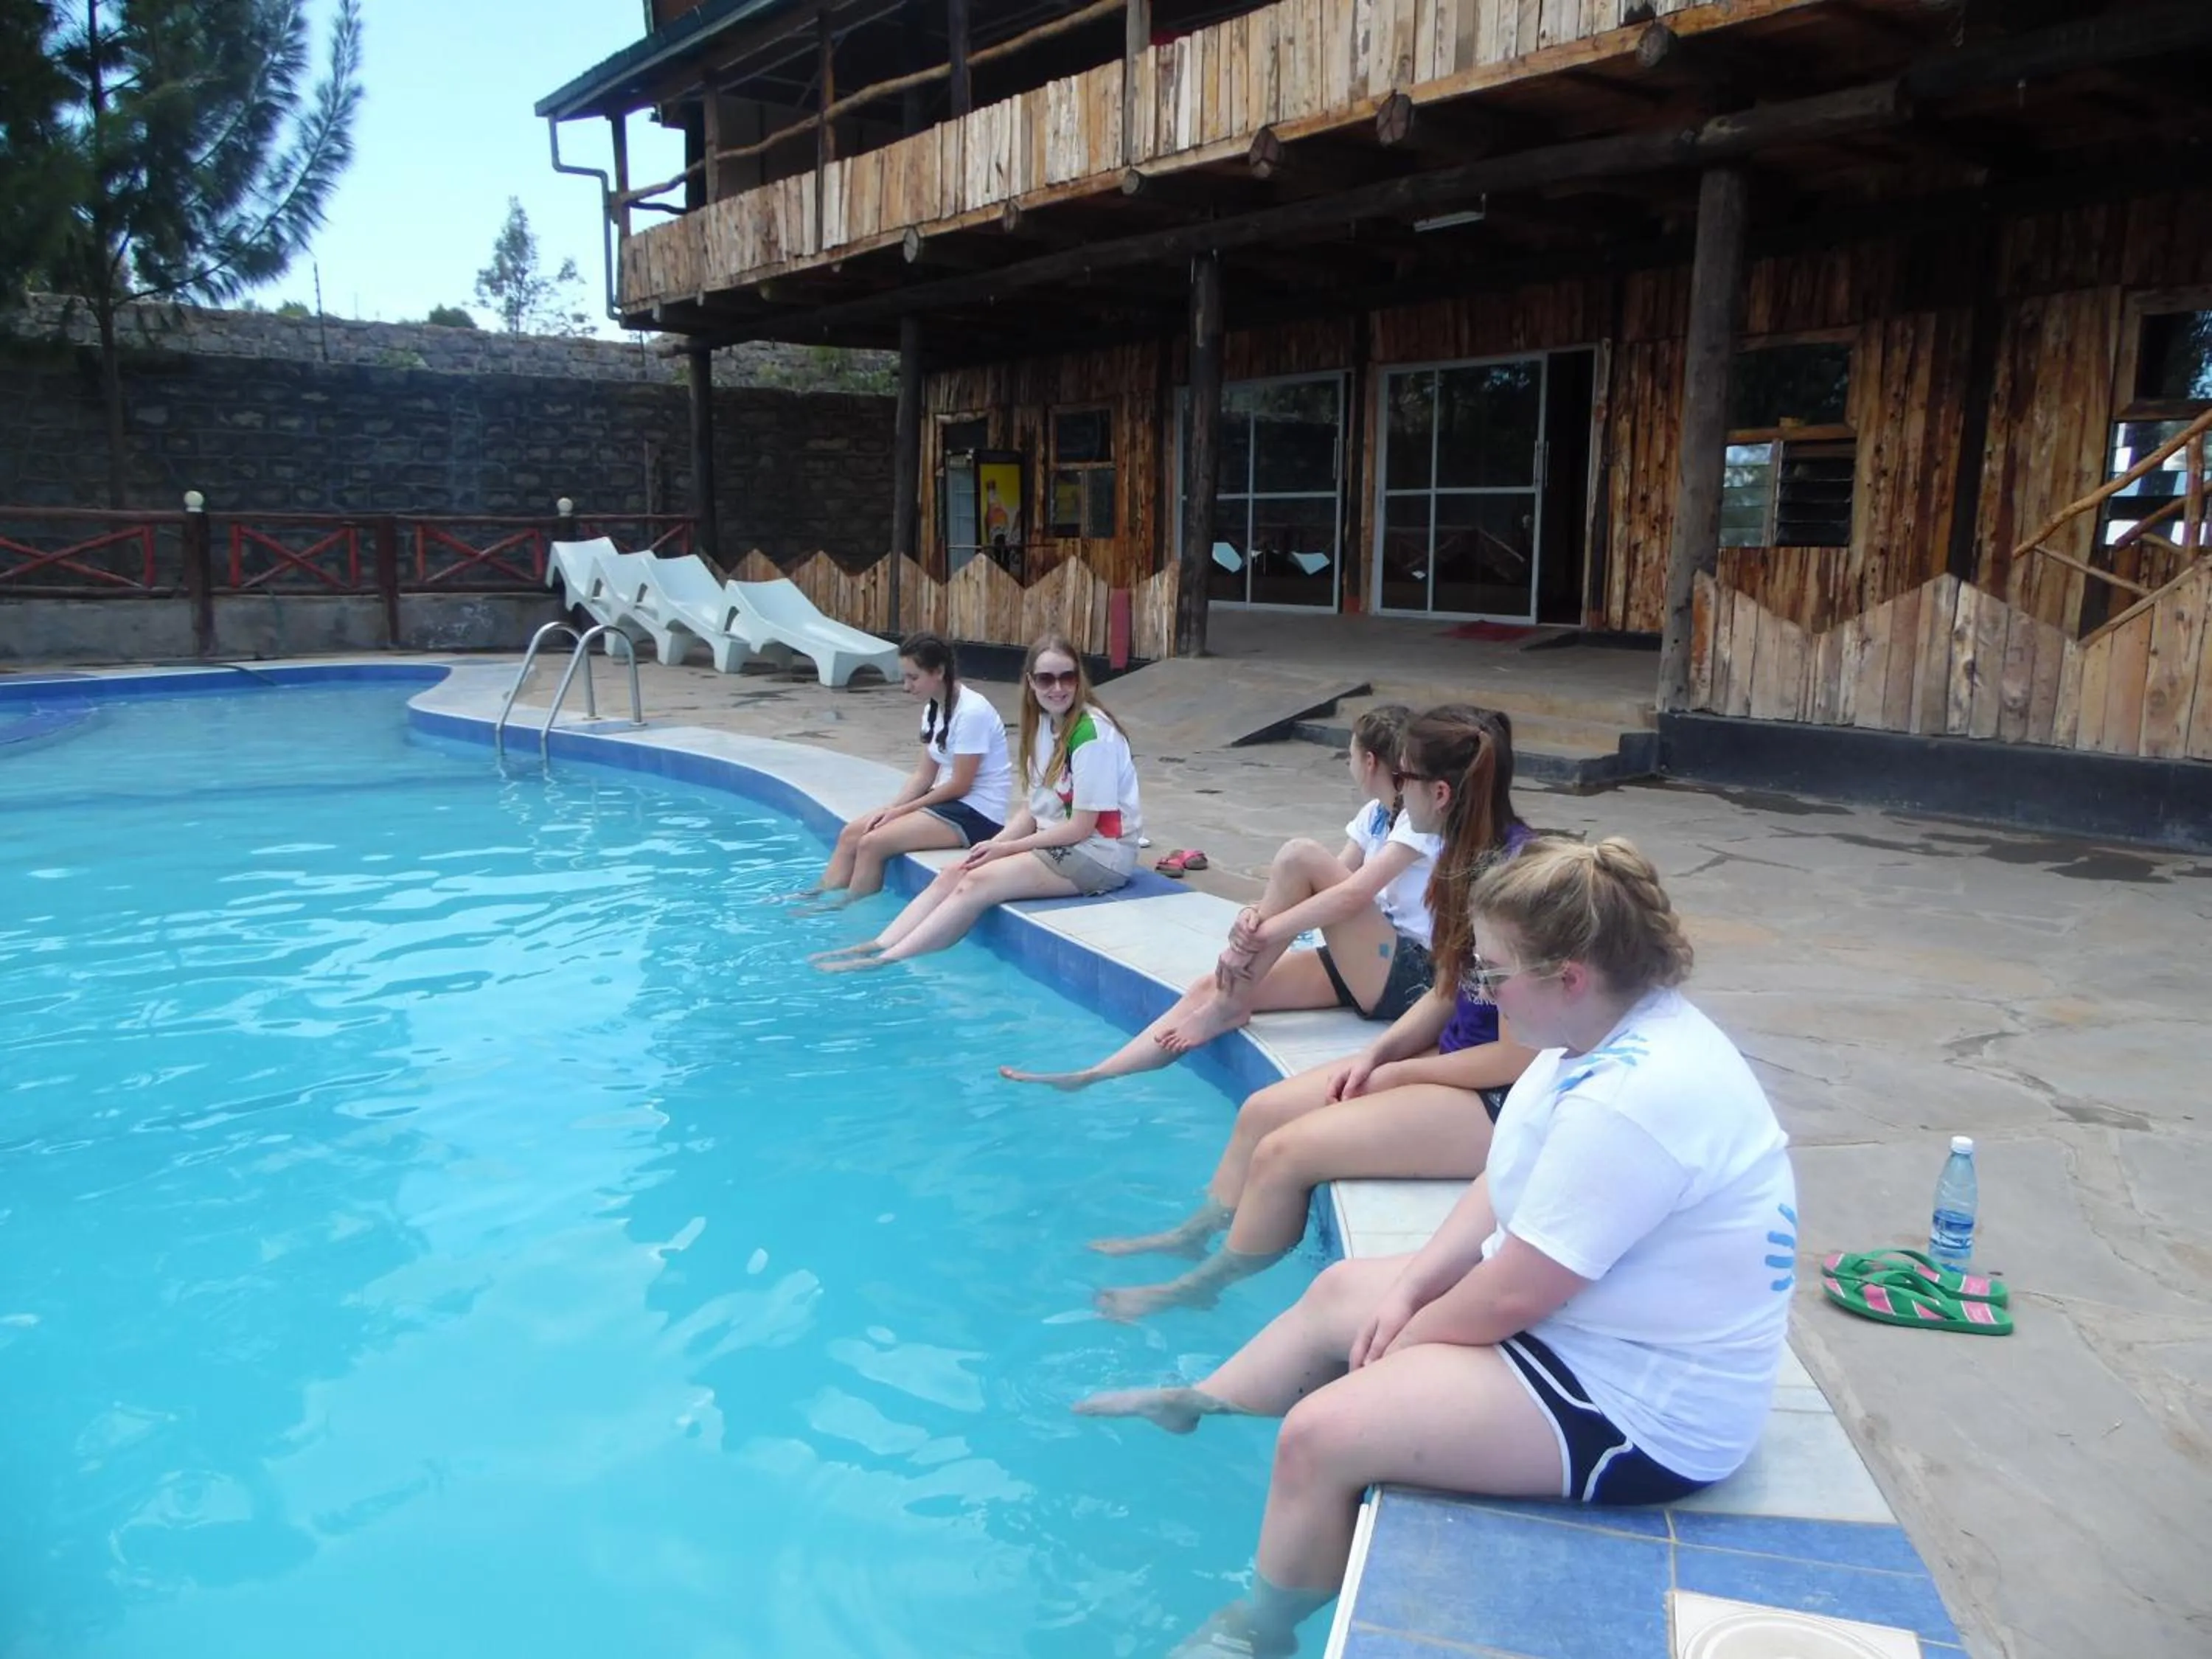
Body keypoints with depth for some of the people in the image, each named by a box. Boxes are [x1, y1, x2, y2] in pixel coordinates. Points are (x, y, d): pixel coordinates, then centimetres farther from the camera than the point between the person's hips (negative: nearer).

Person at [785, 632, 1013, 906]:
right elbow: (923, 775, 8)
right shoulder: (934, 710, 8)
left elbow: (959, 786, -19)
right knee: (851, 833, -2)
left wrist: (901, 811, -12)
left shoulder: (971, 712, -20)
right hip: (947, 802, 9)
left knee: (872, 843, -19)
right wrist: (890, 808, -8)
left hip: (977, 814, -9)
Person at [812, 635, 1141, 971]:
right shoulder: (1043, 724, 7)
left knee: (977, 883, -21)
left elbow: (1080, 828, -18)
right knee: (953, 874, -8)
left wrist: (1005, 849, -13)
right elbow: (1035, 808, 10)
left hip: (1099, 853, -8)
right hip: (1055, 841, 8)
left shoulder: (1092, 735, -19)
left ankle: (888, 961, -23)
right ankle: (876, 946, -13)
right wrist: (994, 843, -7)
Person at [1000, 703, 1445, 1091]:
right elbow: (1323, 887, 4)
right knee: (1209, 989, -5)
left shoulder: (1423, 817, -14)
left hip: (1411, 977, -8)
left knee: (1300, 856, -23)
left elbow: (1353, 894, -27)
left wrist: (1261, 932, -24)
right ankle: (1090, 1079, -5)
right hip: (1368, 967, 8)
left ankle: (1232, 1004, -12)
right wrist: (1256, 914, -16)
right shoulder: (1376, 814, 14)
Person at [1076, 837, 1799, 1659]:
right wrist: (1409, 1287, -1)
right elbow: (1504, 1189, 7)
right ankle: (1194, 1404, 44)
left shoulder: (1632, 1098, -33)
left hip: (1637, 1408, -10)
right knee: (1340, 1291, 19)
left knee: (1319, 1434, -14)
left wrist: (1402, 1338, -10)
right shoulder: (1612, 1030, -1)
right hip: (1570, 1305, 10)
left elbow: (1508, 1298, -27)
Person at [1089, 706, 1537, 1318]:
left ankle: (1198, 1288, 11)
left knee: (1286, 1151, -13)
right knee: (1263, 1110, 7)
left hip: (1504, 1104, -9)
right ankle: (1191, 1236, 27)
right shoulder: (1473, 859, 3)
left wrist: (1399, 1072, -12)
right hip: (1457, 1063, 9)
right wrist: (1378, 1052, -4)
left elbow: (1518, 1057, -24)